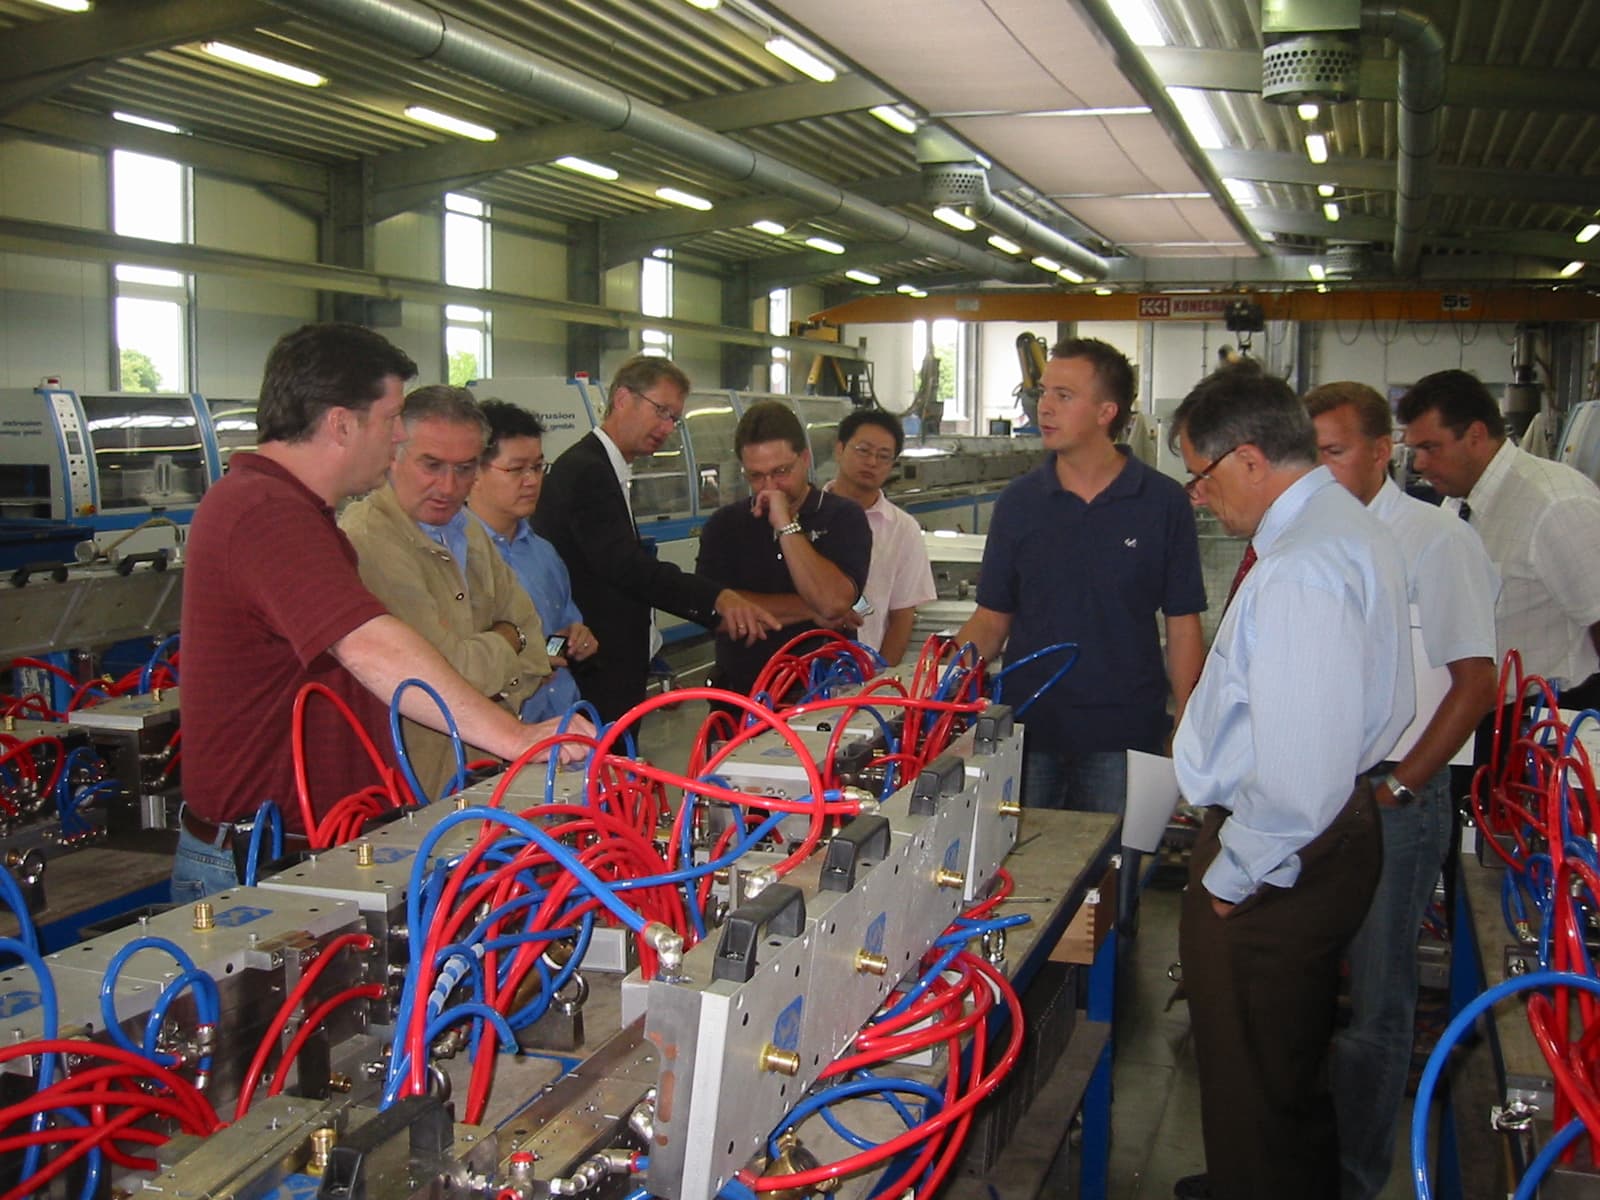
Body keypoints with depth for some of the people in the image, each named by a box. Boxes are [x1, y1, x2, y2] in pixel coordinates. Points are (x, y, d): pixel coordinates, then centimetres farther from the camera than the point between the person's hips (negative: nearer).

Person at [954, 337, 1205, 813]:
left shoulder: (1163, 502, -3)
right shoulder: (1018, 501, 4)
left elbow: (1183, 627, 0)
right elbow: (993, 617, 7)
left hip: (1123, 738, -2)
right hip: (1028, 730, 2)